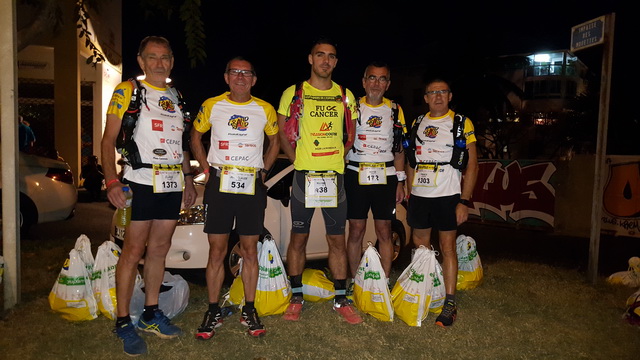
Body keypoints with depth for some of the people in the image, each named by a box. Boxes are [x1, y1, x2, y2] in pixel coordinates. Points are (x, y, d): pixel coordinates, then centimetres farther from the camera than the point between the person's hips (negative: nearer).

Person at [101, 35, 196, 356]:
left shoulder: (176, 97, 17)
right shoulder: (128, 91, 0)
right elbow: (108, 140, -5)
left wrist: (188, 178, 16)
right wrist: (112, 181, -16)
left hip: (172, 185, 6)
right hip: (140, 182, -5)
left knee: (159, 249, 11)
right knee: (133, 251, -4)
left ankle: (151, 314, 23)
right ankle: (123, 323, 8)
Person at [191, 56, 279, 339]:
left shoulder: (265, 110, 5)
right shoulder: (211, 106, 4)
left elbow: (274, 140, 18)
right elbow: (196, 137, 16)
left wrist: (263, 170, 7)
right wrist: (206, 168, 5)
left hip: (252, 187, 1)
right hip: (219, 184, 0)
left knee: (250, 250, 6)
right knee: (217, 251, 2)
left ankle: (249, 310, 19)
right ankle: (213, 312, 16)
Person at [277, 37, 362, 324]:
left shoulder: (345, 96, 11)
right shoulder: (293, 93, 4)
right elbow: (282, 132, 8)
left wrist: (339, 159, 5)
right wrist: (297, 160, 1)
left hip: (335, 176, 2)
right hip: (304, 176, -2)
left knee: (337, 239, 6)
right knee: (298, 237, 5)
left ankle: (341, 299, 17)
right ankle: (296, 297, 19)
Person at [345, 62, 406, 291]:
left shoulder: (395, 111, 10)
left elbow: (399, 149, 12)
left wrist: (400, 182, 6)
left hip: (385, 178, 1)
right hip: (356, 176, -1)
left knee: (384, 231, 4)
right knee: (356, 231, 3)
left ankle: (385, 282, 15)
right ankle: (354, 282, 15)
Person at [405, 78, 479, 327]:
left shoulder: (461, 124, -2)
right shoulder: (418, 124, 12)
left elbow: (472, 164, -5)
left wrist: (464, 201, -12)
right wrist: (409, 192, 11)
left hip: (446, 195, -5)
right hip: (419, 194, 5)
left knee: (447, 247, -1)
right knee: (420, 245, 11)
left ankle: (450, 303, 8)